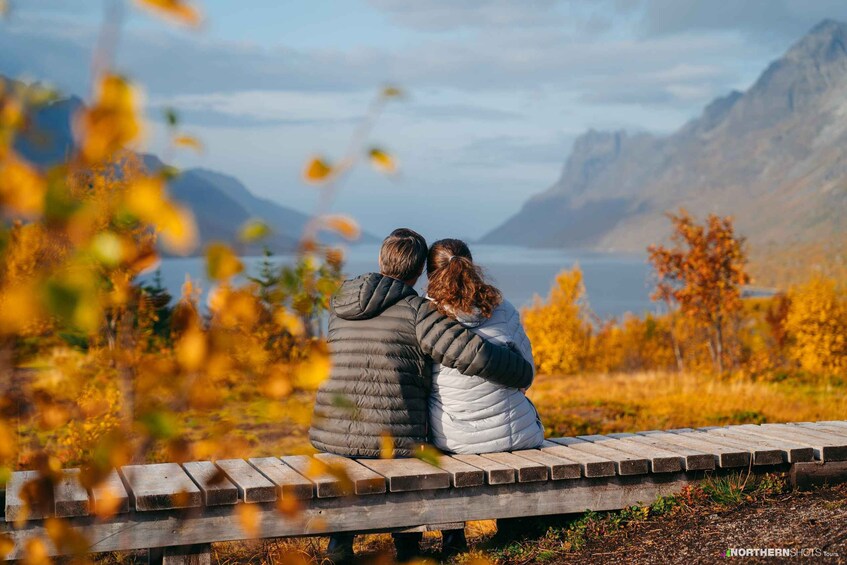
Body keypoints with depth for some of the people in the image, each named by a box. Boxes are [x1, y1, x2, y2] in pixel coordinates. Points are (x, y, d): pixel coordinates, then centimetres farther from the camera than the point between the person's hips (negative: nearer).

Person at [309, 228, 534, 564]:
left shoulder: (340, 303, 11)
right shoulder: (417, 311, -8)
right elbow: (476, 355, -17)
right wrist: (523, 373, 3)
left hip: (330, 436, 5)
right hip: (393, 441, -4)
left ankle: (340, 537, 30)